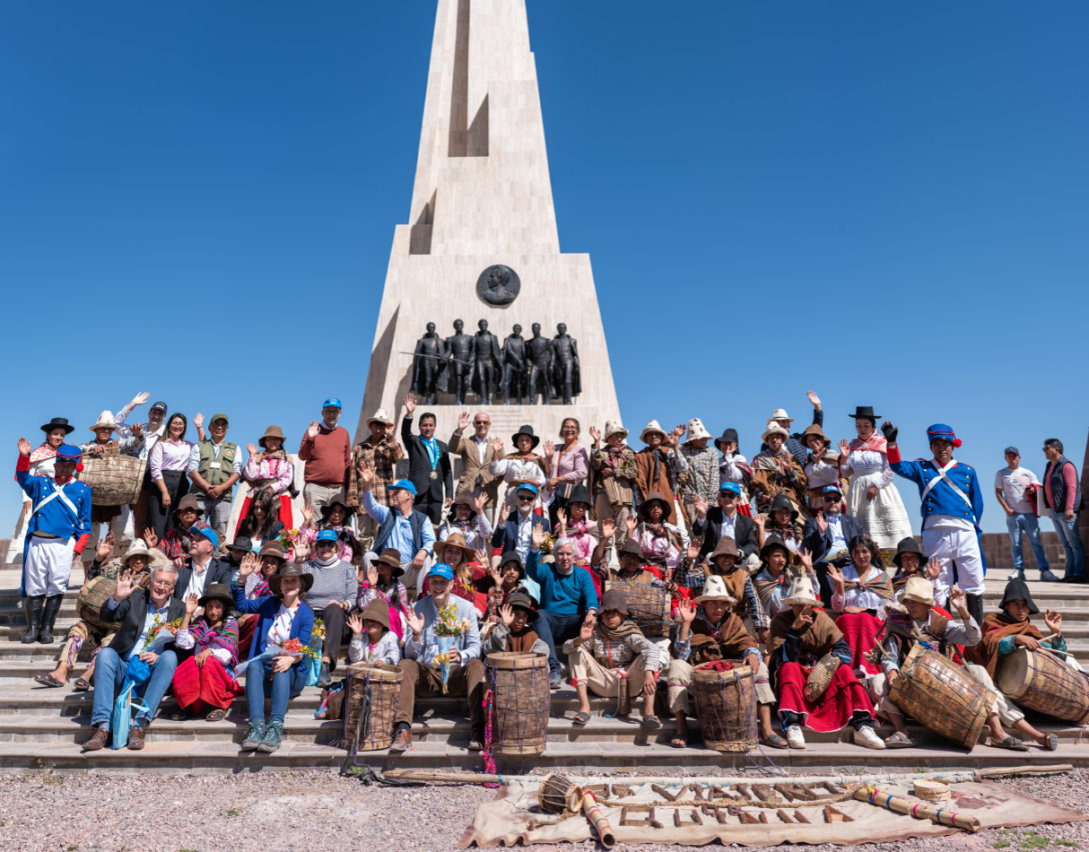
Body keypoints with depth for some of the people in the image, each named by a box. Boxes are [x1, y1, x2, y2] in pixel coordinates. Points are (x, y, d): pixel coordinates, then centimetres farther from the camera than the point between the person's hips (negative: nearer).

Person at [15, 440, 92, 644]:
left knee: (56, 587, -2)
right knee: (34, 587, 4)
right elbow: (23, 478, -5)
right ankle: (33, 628, 12)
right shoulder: (41, 484, 16)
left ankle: (47, 629, 6)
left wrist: (78, 548, 2)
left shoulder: (83, 489, 10)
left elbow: (85, 522, 9)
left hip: (63, 544, -1)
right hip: (37, 542, 1)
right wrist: (24, 457, -21)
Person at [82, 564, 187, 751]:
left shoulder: (179, 609, 9)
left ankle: (139, 725, -35)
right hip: (124, 668, 1)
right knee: (105, 653, -27)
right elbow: (107, 618, -4)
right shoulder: (135, 597, 10)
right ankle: (103, 727, -33)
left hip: (153, 673, -1)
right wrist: (117, 597, -24)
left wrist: (159, 657, -16)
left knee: (169, 657, -30)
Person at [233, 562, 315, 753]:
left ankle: (275, 727, -50)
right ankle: (256, 725, -48)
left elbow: (302, 648, -10)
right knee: (254, 666, -32)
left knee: (282, 667, -36)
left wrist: (290, 659, -33)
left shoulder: (306, 613, 1)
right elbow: (241, 605, 20)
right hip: (264, 669, 2)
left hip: (292, 674, -2)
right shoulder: (269, 603, 10)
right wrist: (242, 578, 8)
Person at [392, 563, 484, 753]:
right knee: (404, 665, -27)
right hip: (426, 674, 1)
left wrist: (460, 656, -24)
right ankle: (403, 730, -35)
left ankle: (478, 729, -36)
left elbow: (475, 646, -2)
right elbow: (410, 655, -1)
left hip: (456, 674, -1)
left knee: (476, 665, -30)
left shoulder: (465, 607, 0)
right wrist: (416, 634, -22)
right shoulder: (418, 608, 1)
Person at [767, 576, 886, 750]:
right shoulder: (780, 620, -9)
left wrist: (835, 659, -30)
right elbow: (785, 658, -21)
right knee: (789, 668, -34)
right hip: (793, 677, -3)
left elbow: (843, 648, -8)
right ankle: (792, 726, -44)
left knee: (844, 670, -23)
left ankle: (862, 727, -31)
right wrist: (794, 629, -31)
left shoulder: (822, 619, 1)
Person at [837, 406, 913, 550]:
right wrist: (844, 457, -4)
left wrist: (876, 485, -15)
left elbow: (891, 469, -9)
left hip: (880, 488, -4)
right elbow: (846, 473, 11)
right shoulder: (852, 446, 9)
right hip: (858, 490, 4)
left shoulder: (883, 443, -3)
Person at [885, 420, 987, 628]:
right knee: (937, 584, 3)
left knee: (973, 583, 1)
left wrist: (975, 527, 5)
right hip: (934, 531, -1)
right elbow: (899, 466, -5)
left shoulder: (967, 471, 15)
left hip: (965, 532, 1)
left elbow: (977, 503, 15)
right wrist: (891, 442, -19)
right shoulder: (922, 469, 13)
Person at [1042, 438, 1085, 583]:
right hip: (1055, 512, 9)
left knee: (1074, 543, -4)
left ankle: (1079, 574, -1)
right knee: (1066, 544, 10)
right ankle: (1070, 573, 13)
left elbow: (1071, 488, -17)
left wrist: (1069, 508, -24)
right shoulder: (1050, 466, 17)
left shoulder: (1066, 465, -9)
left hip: (1066, 512, -9)